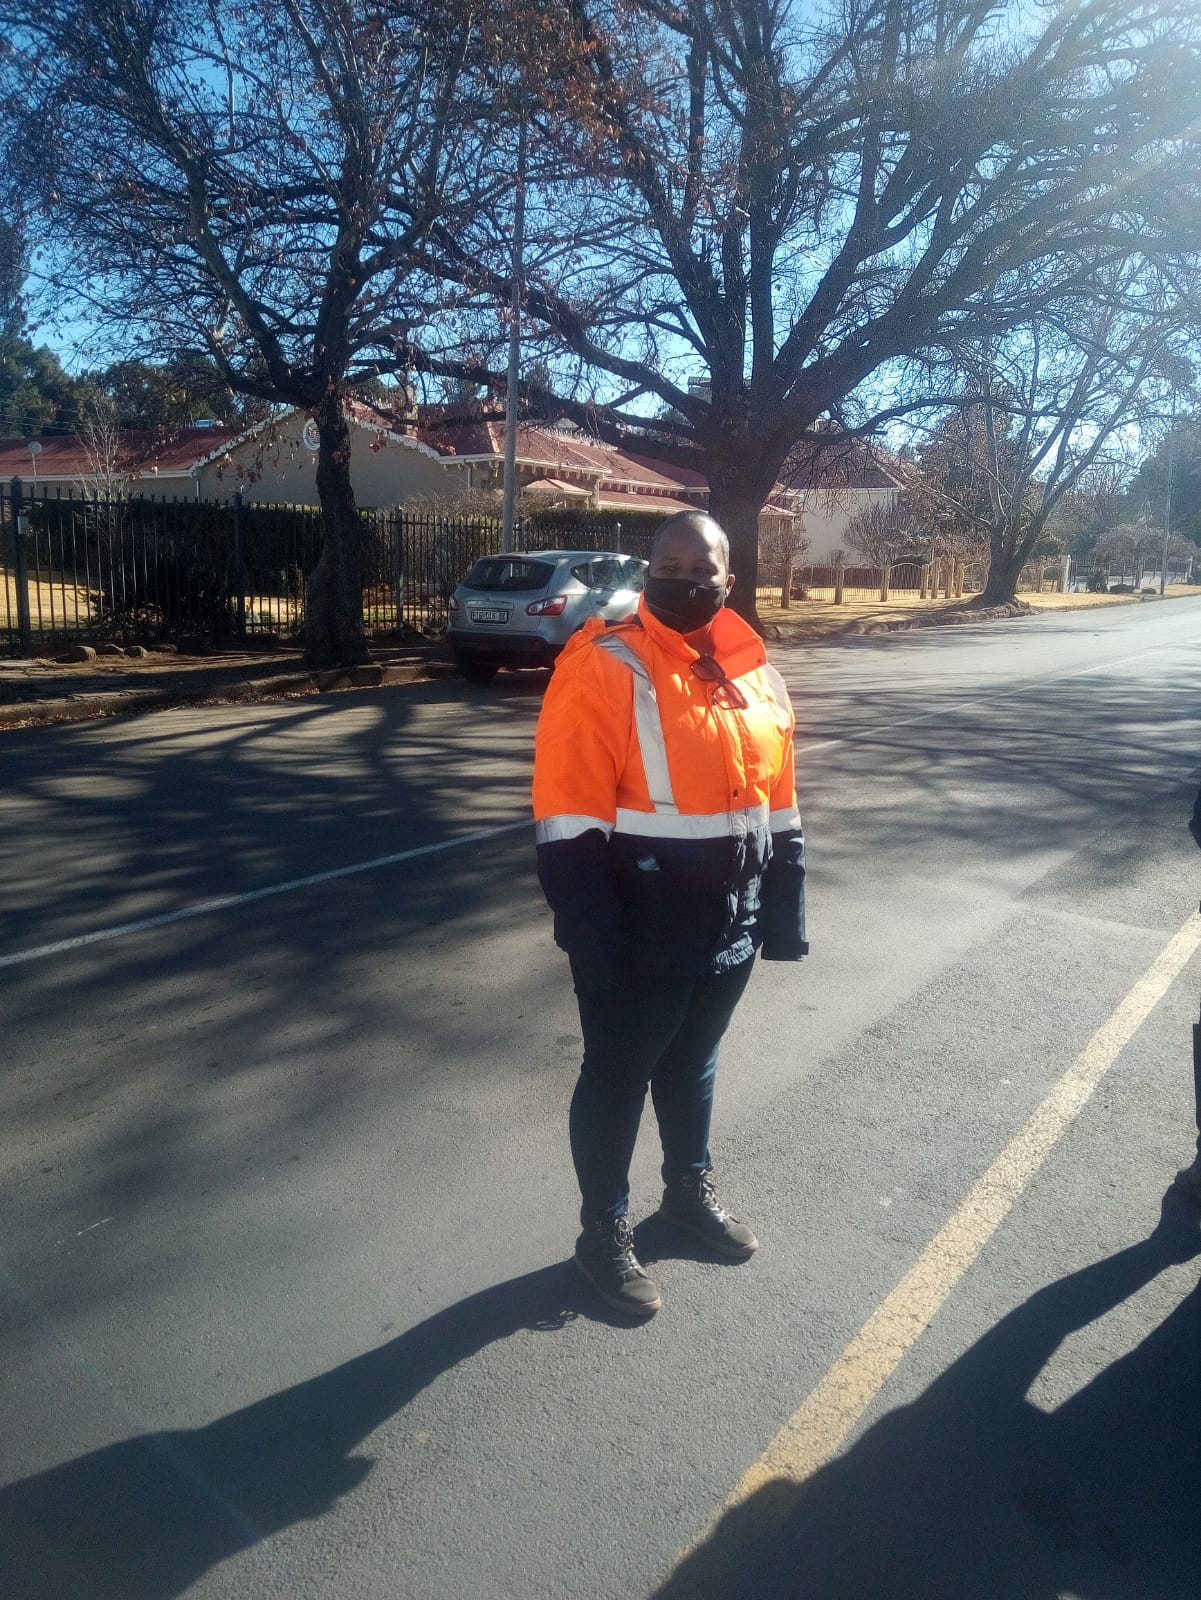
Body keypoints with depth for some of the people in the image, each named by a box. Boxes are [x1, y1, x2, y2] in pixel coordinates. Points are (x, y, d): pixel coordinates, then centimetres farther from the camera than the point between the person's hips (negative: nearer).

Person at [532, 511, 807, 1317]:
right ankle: (605, 1228, 30)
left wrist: (786, 903, 11)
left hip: (730, 918, 6)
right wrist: (589, 929, -21)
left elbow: (780, 801, 12)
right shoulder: (603, 667, -16)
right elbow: (570, 819, -19)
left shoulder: (756, 673, 5)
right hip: (638, 924, -6)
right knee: (618, 1075, 10)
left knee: (693, 1060, 24)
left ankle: (691, 1187, 46)